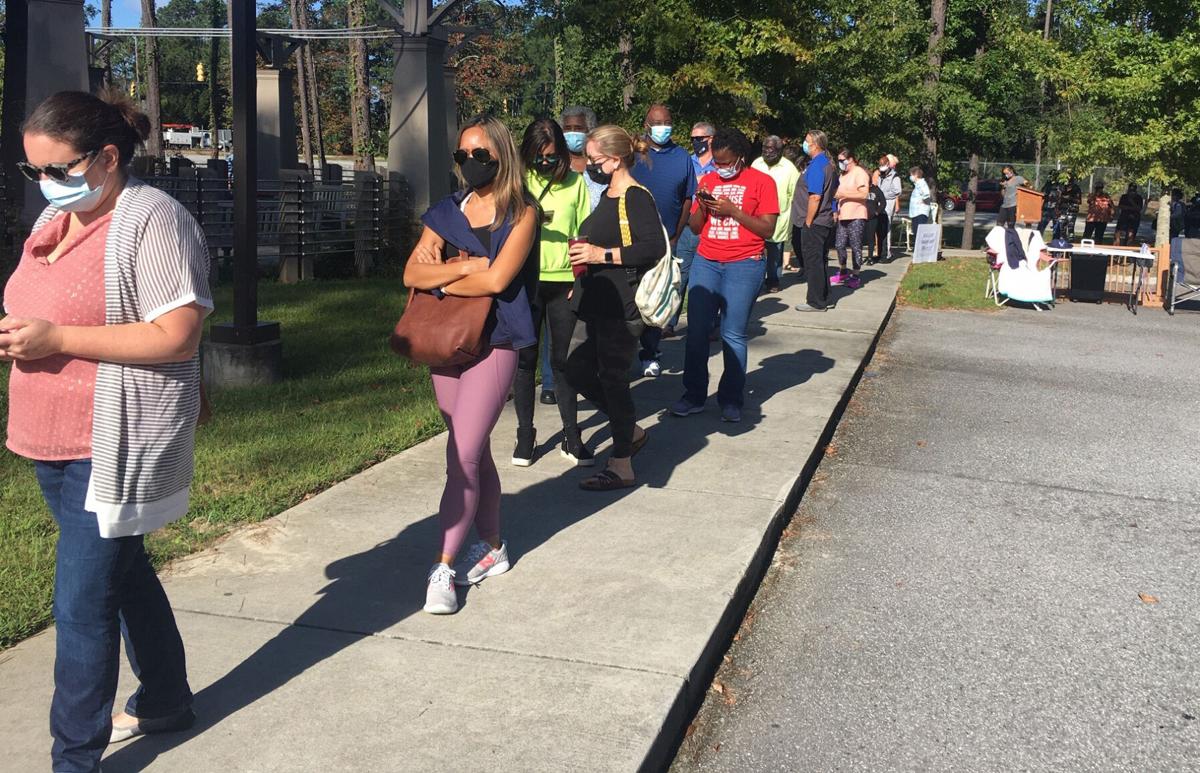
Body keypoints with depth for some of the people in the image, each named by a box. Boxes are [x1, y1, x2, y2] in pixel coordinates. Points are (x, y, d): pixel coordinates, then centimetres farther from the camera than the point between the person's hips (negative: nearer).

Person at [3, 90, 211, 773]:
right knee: (124, 572, 20)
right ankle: (167, 701, 38)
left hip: (111, 449, -9)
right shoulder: (57, 218, 12)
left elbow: (178, 336, -22)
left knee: (83, 603, -4)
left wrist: (55, 339, -23)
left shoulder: (151, 219, -15)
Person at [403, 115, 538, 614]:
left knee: (462, 458, -11)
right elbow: (412, 274, -2)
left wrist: (442, 279, -4)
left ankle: (443, 567, -4)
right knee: (474, 452, 14)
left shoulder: (521, 213, -4)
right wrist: (467, 266, -15)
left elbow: (497, 280, -16)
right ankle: (492, 549, 28)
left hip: (493, 343, -6)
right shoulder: (446, 212, 10)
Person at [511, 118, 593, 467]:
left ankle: (571, 437, 16)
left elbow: (583, 233, 6)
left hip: (564, 281, 0)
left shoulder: (575, 182, 5)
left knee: (563, 359, 7)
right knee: (526, 359, 5)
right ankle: (525, 435, 15)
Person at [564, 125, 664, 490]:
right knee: (578, 371, 14)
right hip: (599, 305, 10)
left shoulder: (636, 197, -14)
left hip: (622, 307, -10)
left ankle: (621, 466, 8)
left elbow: (655, 247, -25)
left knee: (613, 378, -3)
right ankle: (631, 432, 29)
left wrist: (602, 255, -22)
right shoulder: (608, 196, 16)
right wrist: (585, 276, 19)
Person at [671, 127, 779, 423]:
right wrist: (702, 206, -4)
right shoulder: (708, 180, 14)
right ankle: (694, 395, 9)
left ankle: (731, 399, 6)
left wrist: (733, 210, -14)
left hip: (743, 265, -4)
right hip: (706, 263, 5)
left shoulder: (761, 182, -1)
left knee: (734, 335, -4)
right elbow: (695, 227, 16)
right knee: (696, 331, 0)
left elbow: (768, 229, -6)